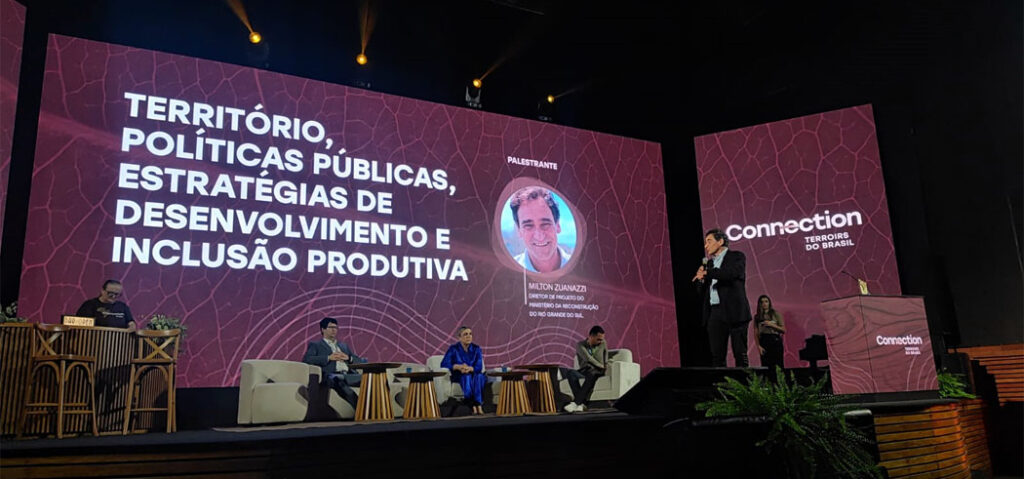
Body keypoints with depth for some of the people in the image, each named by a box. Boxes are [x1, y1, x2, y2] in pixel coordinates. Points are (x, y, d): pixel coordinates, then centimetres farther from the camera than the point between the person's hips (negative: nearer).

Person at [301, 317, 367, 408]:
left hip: (349, 374, 5)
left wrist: (348, 358, 5)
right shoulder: (315, 345, 21)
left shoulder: (344, 346, 35)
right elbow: (306, 359, 1)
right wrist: (329, 358, -7)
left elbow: (360, 361, 27)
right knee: (340, 382, -42)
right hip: (331, 375, -5)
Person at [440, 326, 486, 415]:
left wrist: (469, 368, -28)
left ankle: (479, 406, -43)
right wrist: (459, 367, -23)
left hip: (474, 375, 2)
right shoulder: (453, 349, -2)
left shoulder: (476, 349, 4)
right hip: (458, 377, -2)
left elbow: (479, 367, -7)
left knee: (479, 376, -34)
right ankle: (473, 407, -43)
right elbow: (444, 364, -10)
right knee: (467, 377, -37)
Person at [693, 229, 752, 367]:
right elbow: (702, 289, 19)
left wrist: (707, 272, -12)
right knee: (716, 356, 4)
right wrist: (701, 279, -2)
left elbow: (732, 273, -20)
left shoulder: (737, 257, 2)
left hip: (734, 311, -6)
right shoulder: (710, 262, 20)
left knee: (740, 354, -2)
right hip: (714, 312, 6)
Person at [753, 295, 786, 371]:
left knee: (778, 366, -8)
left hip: (775, 340, -1)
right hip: (763, 341, 2)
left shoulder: (775, 314, 5)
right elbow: (756, 334, 5)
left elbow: (783, 330, 3)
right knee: (766, 367, -2)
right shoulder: (757, 316, 9)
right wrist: (758, 346, -7)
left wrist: (772, 325, -10)